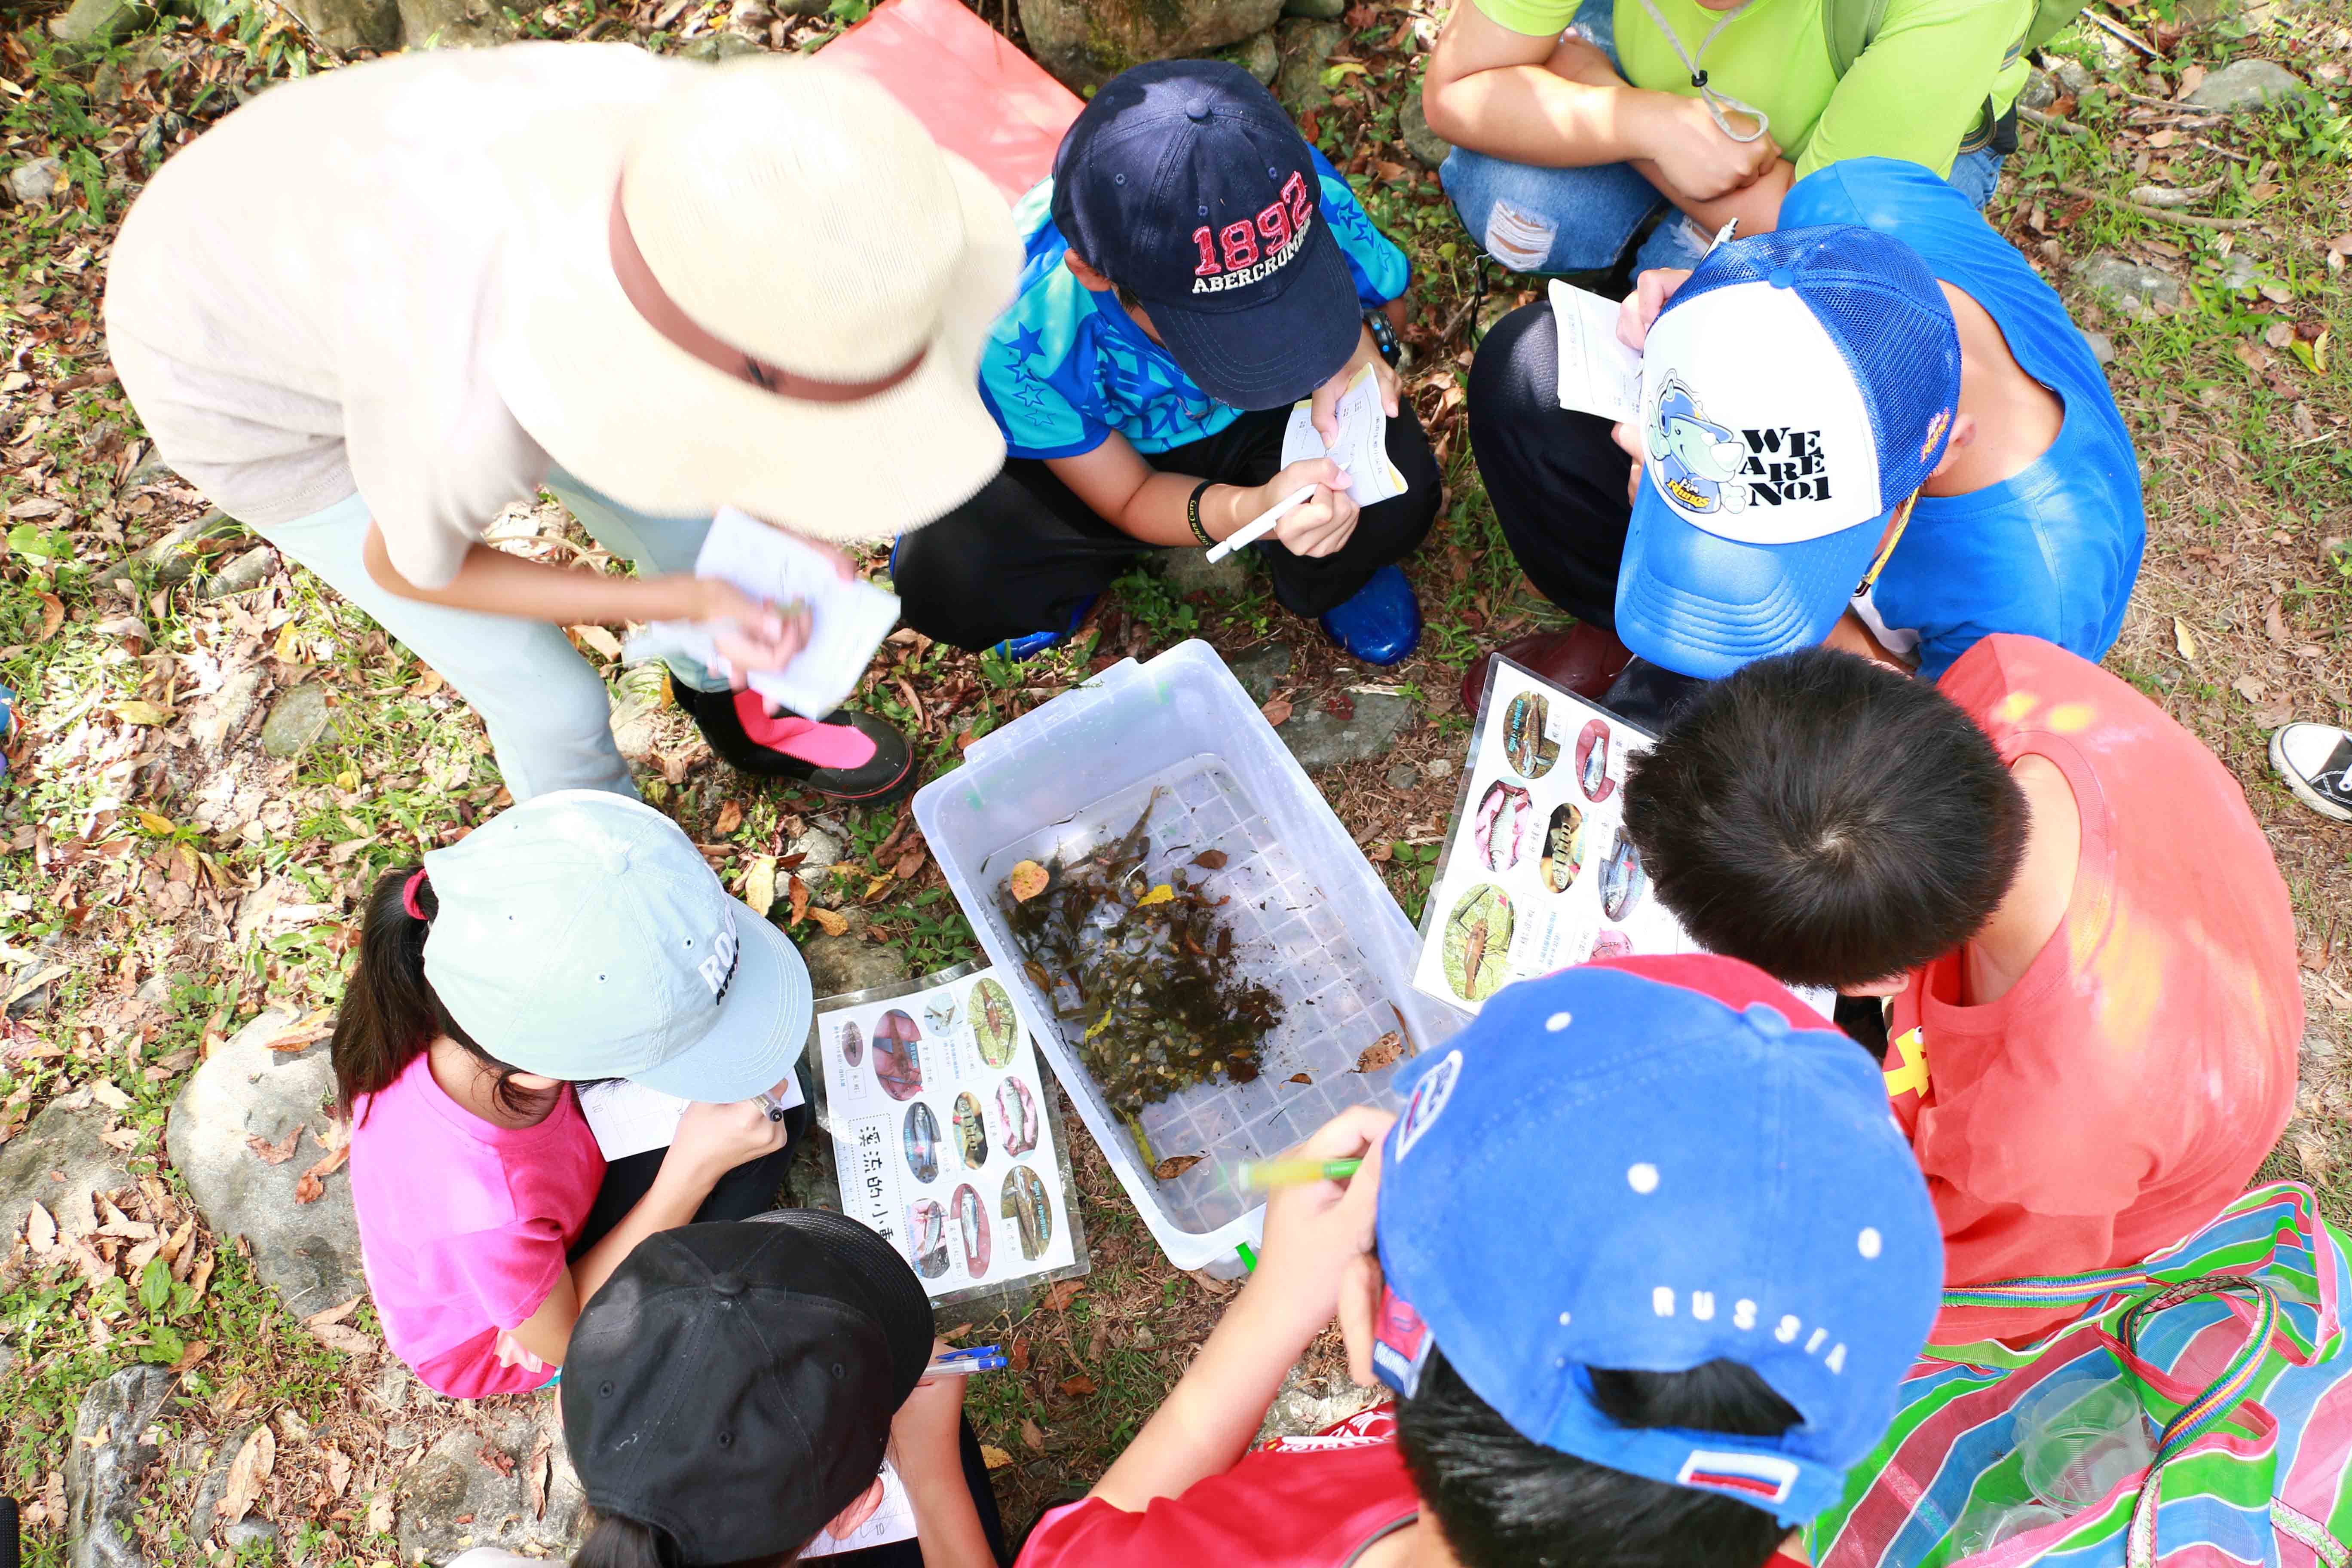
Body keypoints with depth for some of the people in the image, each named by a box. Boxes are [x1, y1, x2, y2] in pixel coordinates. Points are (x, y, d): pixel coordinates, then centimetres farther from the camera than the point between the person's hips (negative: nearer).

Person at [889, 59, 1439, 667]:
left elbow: (1389, 299, -7)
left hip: (1261, 430, 2)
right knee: (943, 583, -27)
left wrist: (1360, 341, -33)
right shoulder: (1023, 326, -37)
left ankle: (1334, 579, 9)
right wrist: (1249, 512, -45)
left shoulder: (1303, 190, -32)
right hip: (1102, 444, -1)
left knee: (1396, 499, -30)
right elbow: (1131, 499, -23)